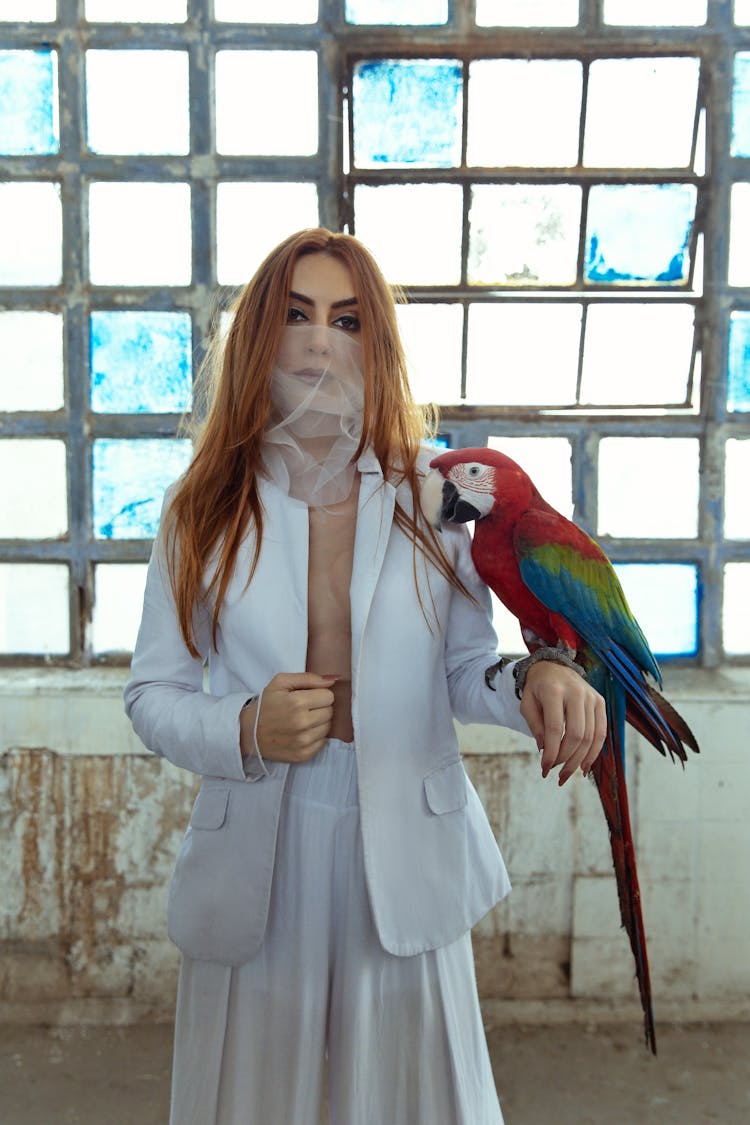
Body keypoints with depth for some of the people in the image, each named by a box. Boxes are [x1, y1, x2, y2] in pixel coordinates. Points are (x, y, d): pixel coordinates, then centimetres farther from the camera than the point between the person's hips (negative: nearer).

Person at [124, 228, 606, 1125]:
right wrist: (245, 732, -19)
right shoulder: (203, 510, -2)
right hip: (253, 857, 1)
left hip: (405, 859, 0)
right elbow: (152, 692, 1)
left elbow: (465, 666, 3)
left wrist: (534, 681, -19)